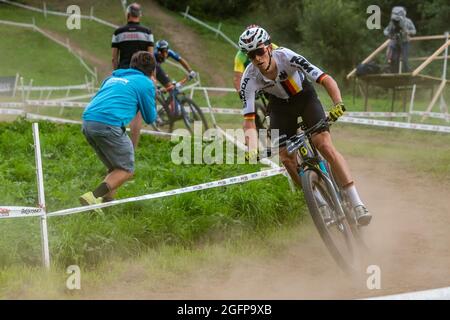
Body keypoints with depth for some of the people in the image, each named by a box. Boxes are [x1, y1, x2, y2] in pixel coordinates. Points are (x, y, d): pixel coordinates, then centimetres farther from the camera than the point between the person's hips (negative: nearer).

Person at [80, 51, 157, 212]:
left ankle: (106, 202, 5)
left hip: (87, 122, 7)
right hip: (109, 125, -7)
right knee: (126, 170, 4)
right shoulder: (146, 83, 10)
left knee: (116, 168, 21)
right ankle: (94, 197, -16)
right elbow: (150, 118, 14)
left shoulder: (112, 77, 29)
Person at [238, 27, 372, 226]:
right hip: (280, 106, 3)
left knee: (325, 146, -20)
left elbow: (326, 80, -36)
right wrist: (251, 149, -44)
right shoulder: (249, 78, -28)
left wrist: (338, 104, -54)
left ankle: (357, 204, -21)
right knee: (287, 158, -11)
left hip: (304, 97, -3)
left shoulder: (287, 58, -33)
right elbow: (249, 121, -27)